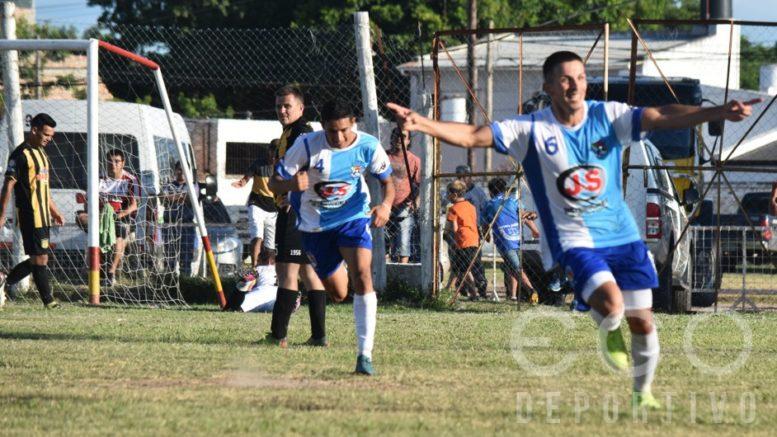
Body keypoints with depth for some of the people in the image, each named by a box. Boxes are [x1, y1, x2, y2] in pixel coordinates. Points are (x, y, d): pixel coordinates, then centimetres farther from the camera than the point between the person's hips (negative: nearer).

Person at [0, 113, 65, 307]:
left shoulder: (41, 152, 17)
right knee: (40, 258, -7)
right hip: (30, 216, -9)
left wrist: (53, 210, 26)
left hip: (43, 216, 9)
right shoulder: (21, 154, -11)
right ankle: (48, 300, -3)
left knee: (37, 259, 11)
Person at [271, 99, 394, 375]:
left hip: (354, 219, 0)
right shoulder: (307, 145, -20)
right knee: (337, 293, 11)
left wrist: (386, 204, -23)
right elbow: (276, 182, -16)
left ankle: (365, 354, -21)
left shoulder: (368, 146, -16)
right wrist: (292, 185, -41)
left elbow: (387, 180, -1)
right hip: (315, 225, 0)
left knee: (362, 275, -25)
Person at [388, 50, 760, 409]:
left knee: (642, 321, 4)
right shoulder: (531, 130, -7)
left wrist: (720, 112, -22)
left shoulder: (608, 117, -2)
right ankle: (609, 332, 11)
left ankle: (642, 392, 29)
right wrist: (422, 124, -26)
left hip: (622, 235, 3)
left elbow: (664, 117, -9)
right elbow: (472, 136, -12)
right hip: (574, 240, -3)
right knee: (611, 305, -27)